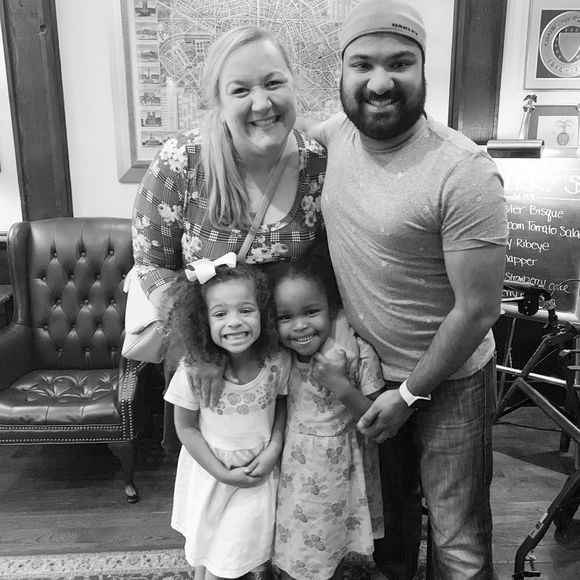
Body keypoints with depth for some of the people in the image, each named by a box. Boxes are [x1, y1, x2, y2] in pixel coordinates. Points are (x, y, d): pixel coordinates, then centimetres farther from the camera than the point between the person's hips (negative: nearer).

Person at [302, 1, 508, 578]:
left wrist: (411, 393, -12)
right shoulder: (335, 134, -8)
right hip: (369, 372, 5)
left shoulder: (464, 173, -26)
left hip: (448, 381, -5)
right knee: (385, 516, 27)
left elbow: (477, 309, -21)